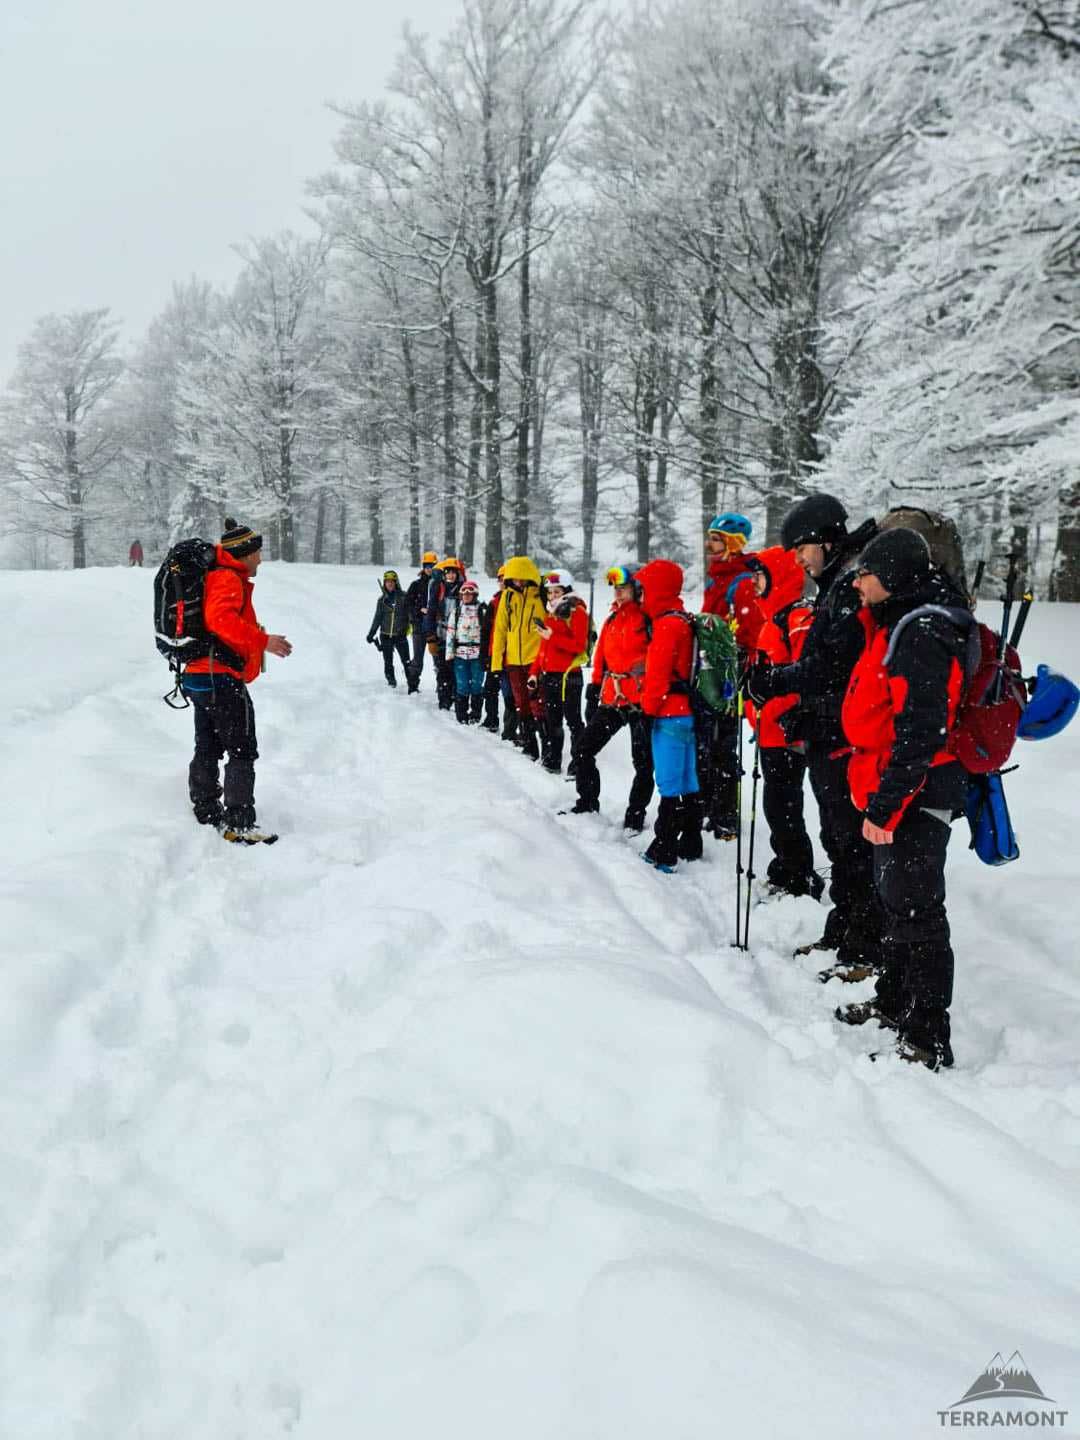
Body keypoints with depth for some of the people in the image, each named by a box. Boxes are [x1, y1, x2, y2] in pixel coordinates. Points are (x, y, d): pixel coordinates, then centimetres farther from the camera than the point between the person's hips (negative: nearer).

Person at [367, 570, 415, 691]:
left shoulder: (404, 597, -3)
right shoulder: (382, 600, 6)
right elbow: (377, 618, 12)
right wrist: (371, 634, 11)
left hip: (400, 635, -3)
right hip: (386, 635, 3)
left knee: (407, 662, -10)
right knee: (388, 663, 8)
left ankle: (412, 687, -7)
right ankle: (391, 682, 27)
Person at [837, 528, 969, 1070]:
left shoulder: (921, 634, -20)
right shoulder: (897, 625, 13)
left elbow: (920, 733, -26)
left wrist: (885, 802, -25)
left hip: (916, 798, -11)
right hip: (894, 793, 11)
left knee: (915, 913, -5)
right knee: (895, 902, 21)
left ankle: (927, 1041, 3)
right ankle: (894, 1004, 37)